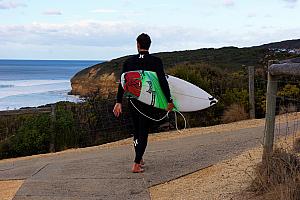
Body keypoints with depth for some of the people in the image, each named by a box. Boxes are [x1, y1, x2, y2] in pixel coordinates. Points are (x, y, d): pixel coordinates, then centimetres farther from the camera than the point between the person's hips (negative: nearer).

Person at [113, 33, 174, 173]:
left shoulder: (129, 61, 1)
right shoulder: (156, 61, -7)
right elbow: (163, 82, -10)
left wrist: (118, 102, 5)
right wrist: (169, 101, -3)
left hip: (133, 101, 3)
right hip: (149, 102, -3)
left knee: (137, 129, 20)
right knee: (144, 131, 2)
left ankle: (139, 159, 32)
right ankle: (136, 164, -6)